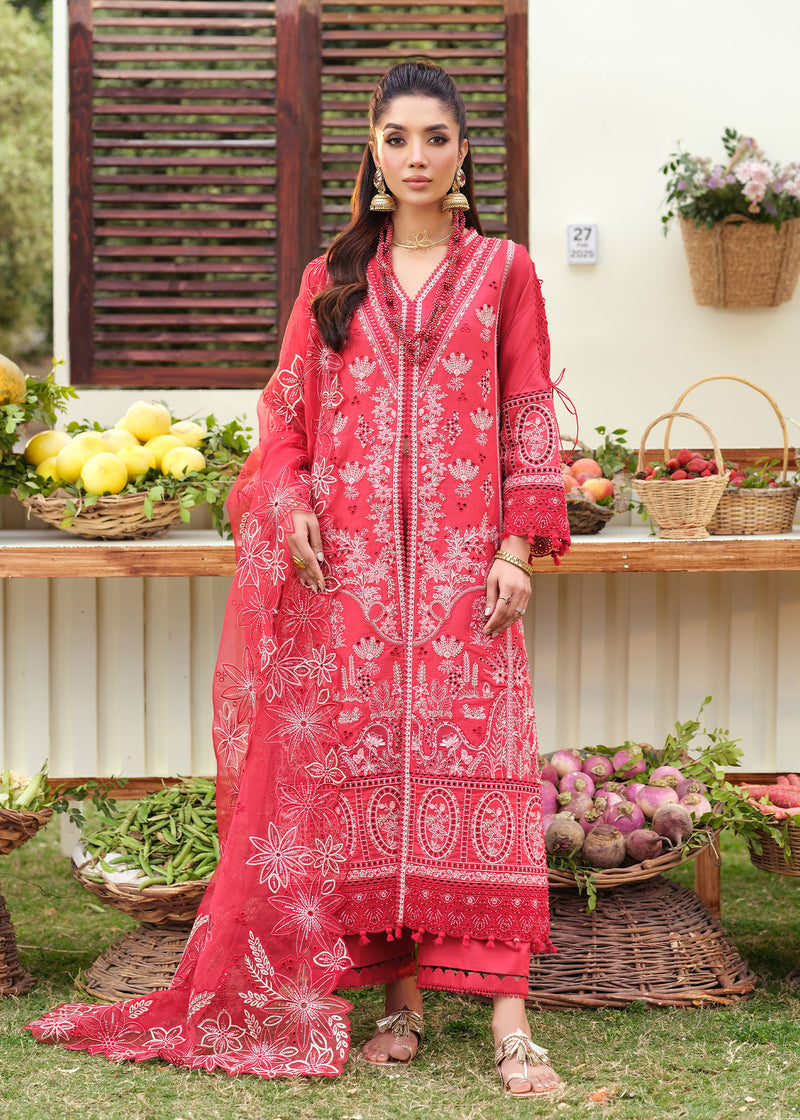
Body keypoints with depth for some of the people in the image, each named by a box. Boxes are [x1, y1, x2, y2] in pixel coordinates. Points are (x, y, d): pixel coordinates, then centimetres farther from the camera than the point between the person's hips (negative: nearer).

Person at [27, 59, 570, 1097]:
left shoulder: (503, 271, 8)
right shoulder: (333, 280, 13)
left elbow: (529, 418, 5)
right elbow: (288, 414, 14)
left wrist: (519, 547, -4)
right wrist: (291, 505, -4)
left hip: (463, 566, -2)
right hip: (350, 565, 2)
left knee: (475, 767, -8)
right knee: (365, 768, 1)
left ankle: (508, 1019, -8)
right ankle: (398, 995, 10)